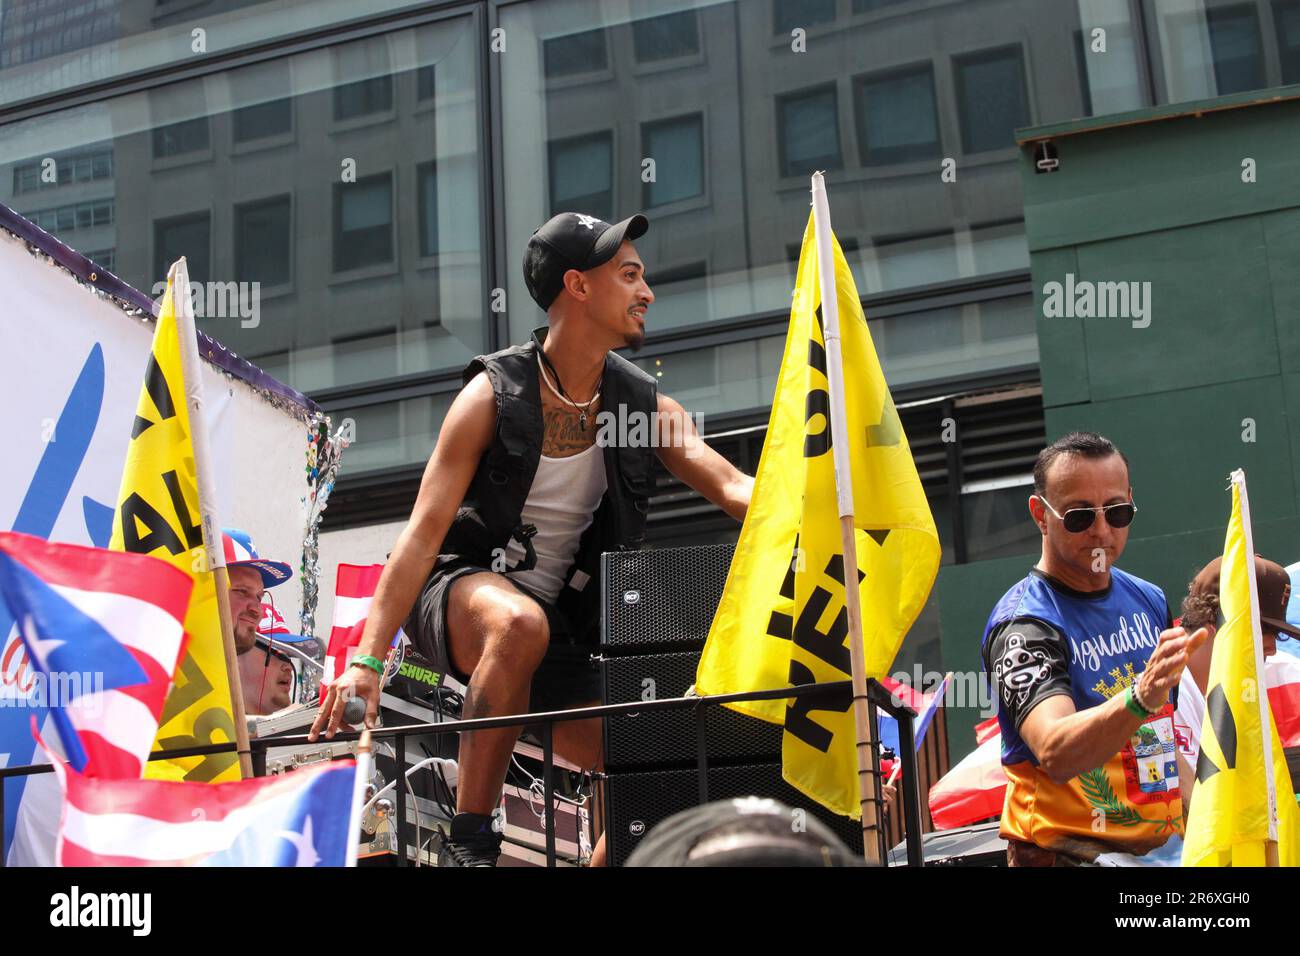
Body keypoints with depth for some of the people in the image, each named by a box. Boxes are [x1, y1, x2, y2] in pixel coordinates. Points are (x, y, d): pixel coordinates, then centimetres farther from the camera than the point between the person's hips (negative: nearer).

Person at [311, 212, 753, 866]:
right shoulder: (493, 396, -14)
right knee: (521, 622, -40)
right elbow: (425, 530, -19)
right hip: (459, 592, -5)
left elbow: (732, 487, -11)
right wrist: (367, 658, -28)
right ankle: (467, 844, -33)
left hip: (558, 624, 5)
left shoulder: (645, 406, 0)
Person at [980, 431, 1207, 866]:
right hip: (1067, 850, -6)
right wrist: (1141, 696, -41)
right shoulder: (1022, 622, -12)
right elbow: (1055, 753, -28)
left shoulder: (1150, 600, 12)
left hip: (1162, 845, 6)